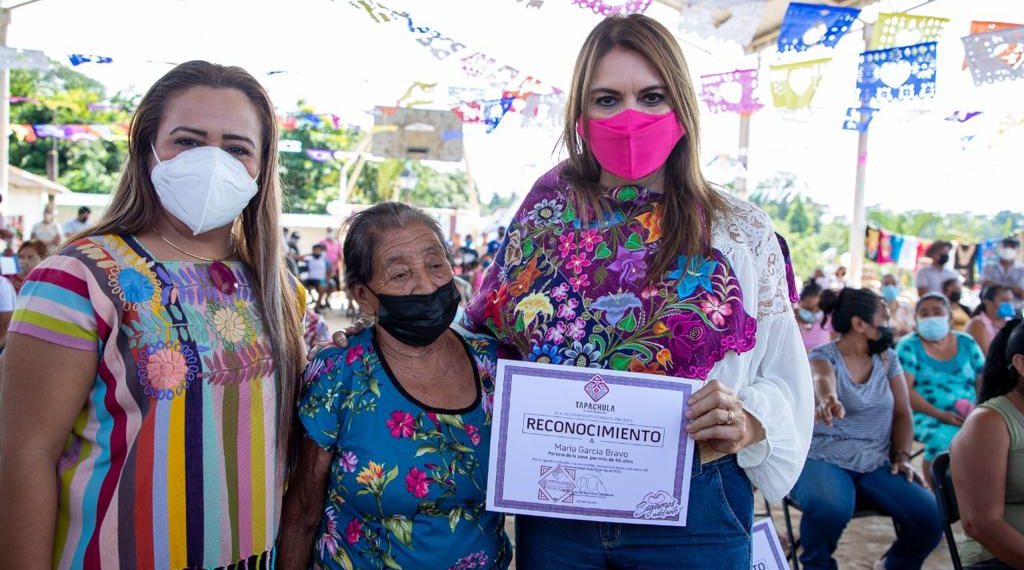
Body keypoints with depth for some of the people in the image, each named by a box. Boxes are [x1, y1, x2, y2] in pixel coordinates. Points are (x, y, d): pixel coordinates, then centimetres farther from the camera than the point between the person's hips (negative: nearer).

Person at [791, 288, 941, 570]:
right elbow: (822, 380, -30)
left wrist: (902, 455, -4)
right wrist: (828, 400, -54)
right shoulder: (823, 355, -6)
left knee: (930, 516, -18)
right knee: (829, 508, -36)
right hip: (824, 458, -5)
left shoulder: (888, 358, 12)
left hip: (877, 463, 5)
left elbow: (902, 413, 12)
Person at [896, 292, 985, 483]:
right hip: (927, 416, -4)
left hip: (969, 417, 4)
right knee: (944, 439, -34)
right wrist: (940, 414, -19)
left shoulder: (967, 343, 13)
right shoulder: (909, 346, 0)